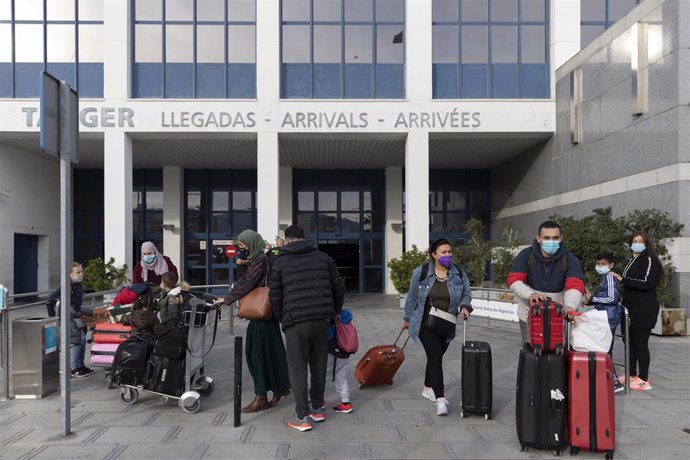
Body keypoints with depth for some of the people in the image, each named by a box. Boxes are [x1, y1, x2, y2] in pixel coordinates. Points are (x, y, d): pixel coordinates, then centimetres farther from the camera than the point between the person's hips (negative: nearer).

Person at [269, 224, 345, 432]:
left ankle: (302, 417, 7)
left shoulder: (281, 263, 2)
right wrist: (334, 312, 22)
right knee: (319, 366, 16)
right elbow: (339, 287, 11)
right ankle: (317, 409, 25)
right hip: (321, 320, 3)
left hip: (295, 322, -3)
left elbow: (275, 296, 3)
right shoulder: (323, 258, 9)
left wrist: (282, 319, 18)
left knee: (298, 369, 4)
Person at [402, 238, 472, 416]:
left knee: (435, 357, 14)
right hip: (426, 323, -4)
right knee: (435, 357, -13)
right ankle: (440, 399, -12)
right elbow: (412, 297, 0)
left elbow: (466, 294, 8)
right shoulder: (421, 273, -10)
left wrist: (465, 307, -14)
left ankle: (428, 388, 36)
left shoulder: (459, 274, -2)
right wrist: (407, 318, 9)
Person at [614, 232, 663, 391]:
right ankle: (632, 375, 22)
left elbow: (647, 284, -18)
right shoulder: (632, 261, 15)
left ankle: (644, 380, 1)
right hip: (631, 309, 7)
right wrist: (624, 305, 11)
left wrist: (622, 279, -18)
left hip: (644, 310, -7)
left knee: (641, 343, -5)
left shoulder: (650, 261, -7)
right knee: (630, 342, 11)